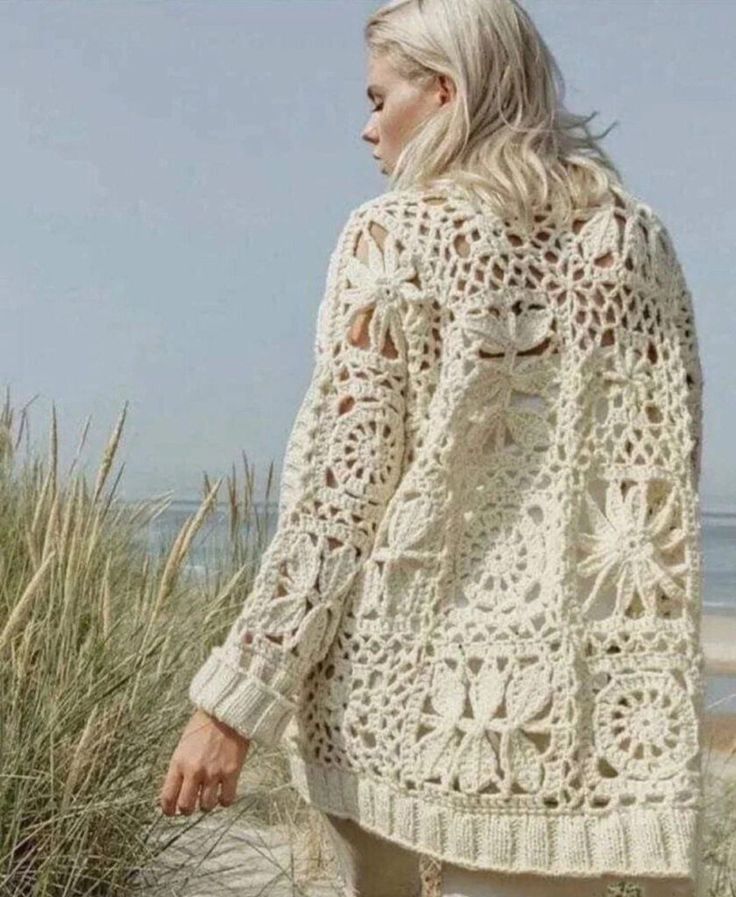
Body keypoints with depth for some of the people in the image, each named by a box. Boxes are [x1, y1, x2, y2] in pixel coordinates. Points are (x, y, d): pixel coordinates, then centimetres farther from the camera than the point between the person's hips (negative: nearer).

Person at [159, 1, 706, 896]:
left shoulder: (394, 235, -4)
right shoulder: (636, 237, 8)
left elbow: (337, 492, -11)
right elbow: (664, 479, 10)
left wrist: (235, 699, -7)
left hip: (405, 686, -3)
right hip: (584, 703, 3)